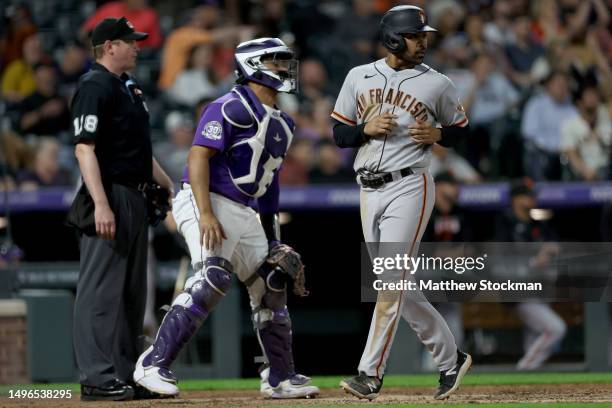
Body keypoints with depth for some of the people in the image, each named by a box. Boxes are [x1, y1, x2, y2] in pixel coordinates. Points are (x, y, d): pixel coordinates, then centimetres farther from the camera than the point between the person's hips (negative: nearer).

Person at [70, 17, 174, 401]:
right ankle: (98, 378, -10)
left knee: (132, 293, 13)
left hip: (135, 199, 10)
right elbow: (85, 149, -20)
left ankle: (127, 373, 19)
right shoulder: (95, 87, -13)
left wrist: (170, 185, 26)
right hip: (110, 199, -10)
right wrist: (101, 204, -27)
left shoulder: (130, 87, 17)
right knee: (102, 290, -9)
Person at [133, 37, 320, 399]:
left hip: (245, 213, 9)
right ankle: (154, 365, -25)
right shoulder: (232, 107, -10)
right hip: (209, 203, -9)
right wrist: (205, 214, -27)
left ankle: (280, 378, 24)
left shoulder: (282, 123, 18)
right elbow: (198, 156, -18)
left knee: (271, 282, 11)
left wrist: (274, 239, 19)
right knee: (213, 279, -25)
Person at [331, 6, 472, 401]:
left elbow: (461, 127, 12)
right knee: (399, 290, 8)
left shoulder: (437, 84, 1)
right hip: (370, 191, 4)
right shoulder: (359, 77, 7)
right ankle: (450, 358, 22)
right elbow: (339, 134, 11)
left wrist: (437, 134, -9)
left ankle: (371, 374, -14)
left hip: (409, 187, -4)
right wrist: (367, 129, -9)